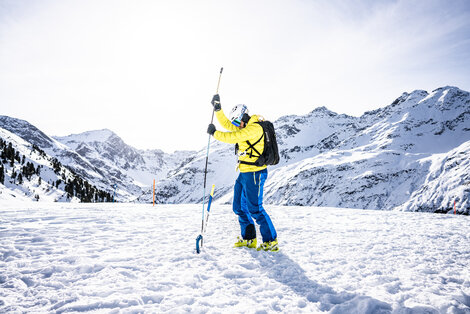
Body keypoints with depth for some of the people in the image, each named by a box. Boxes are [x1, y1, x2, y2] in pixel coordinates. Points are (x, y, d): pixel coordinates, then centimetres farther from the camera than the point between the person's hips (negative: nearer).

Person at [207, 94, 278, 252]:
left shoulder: (255, 127, -18)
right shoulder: (245, 126, 13)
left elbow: (232, 137, -21)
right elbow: (227, 124, 19)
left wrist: (214, 133, -8)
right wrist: (218, 109, 8)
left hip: (254, 173, -10)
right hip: (244, 173, 10)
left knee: (255, 208, -7)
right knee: (239, 207, 14)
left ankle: (271, 241, 4)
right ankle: (248, 239, 25)